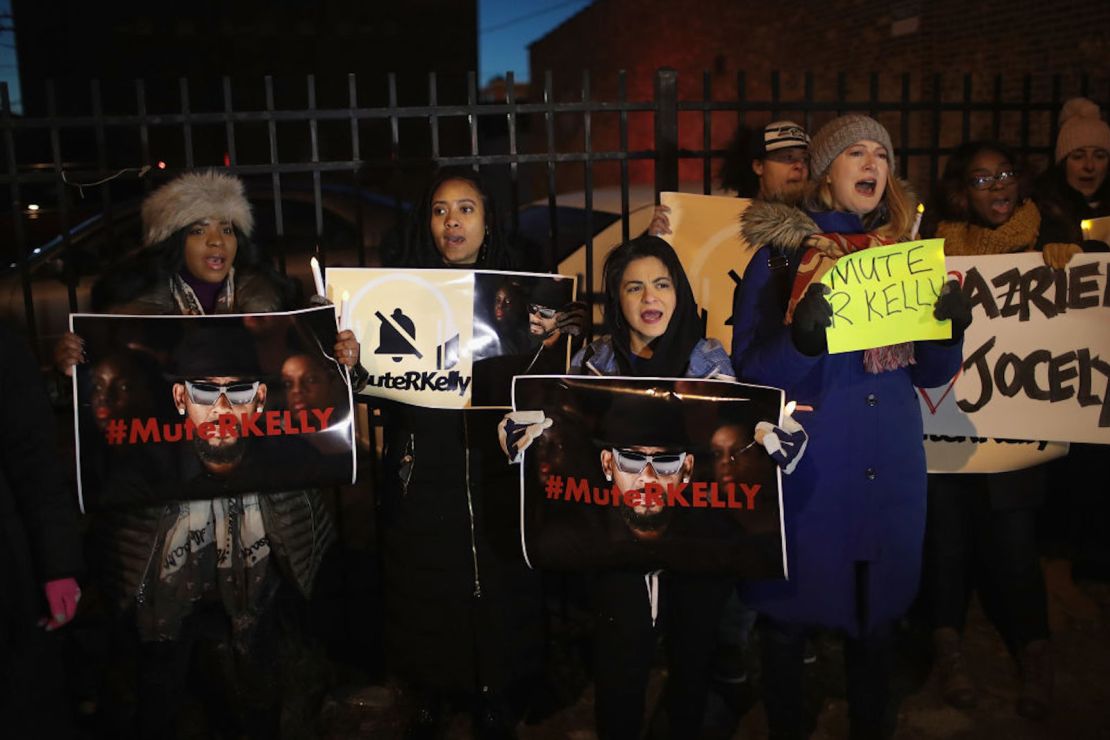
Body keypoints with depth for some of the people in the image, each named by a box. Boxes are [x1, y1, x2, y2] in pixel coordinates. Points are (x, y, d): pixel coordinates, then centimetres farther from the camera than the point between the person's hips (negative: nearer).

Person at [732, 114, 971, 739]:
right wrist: (802, 338, -27)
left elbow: (930, 370, 10)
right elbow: (751, 368, -8)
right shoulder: (780, 251, -2)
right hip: (808, 468, -3)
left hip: (891, 468, 4)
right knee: (791, 614, 5)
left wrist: (952, 327, -11)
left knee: (878, 610, 15)